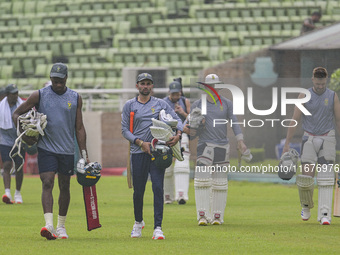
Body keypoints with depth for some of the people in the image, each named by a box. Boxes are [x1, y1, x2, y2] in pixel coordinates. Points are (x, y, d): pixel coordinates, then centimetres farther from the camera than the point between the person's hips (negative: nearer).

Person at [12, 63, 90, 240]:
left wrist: (84, 153, 4)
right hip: (46, 149, -3)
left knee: (65, 187, 9)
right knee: (47, 184, -15)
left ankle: (61, 226, 21)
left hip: (67, 150, 3)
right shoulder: (39, 96, 0)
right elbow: (17, 114, 7)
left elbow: (79, 128, 9)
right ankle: (49, 225, -25)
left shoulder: (76, 98, 6)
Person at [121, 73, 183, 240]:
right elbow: (125, 130, 5)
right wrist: (141, 143, -10)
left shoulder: (161, 104, 11)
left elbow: (177, 120, 10)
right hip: (138, 152, 0)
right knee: (138, 191, 6)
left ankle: (158, 228, -13)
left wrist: (178, 134, -12)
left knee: (158, 188, -11)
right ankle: (138, 222, 30)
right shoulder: (129, 105, 10)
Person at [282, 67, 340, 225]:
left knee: (326, 178, -10)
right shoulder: (304, 96, -2)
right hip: (309, 139, 0)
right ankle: (306, 206, 22)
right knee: (306, 175, -7)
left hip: (327, 139, 0)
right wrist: (287, 144, -4)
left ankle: (324, 215, -13)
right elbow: (294, 120, -1)